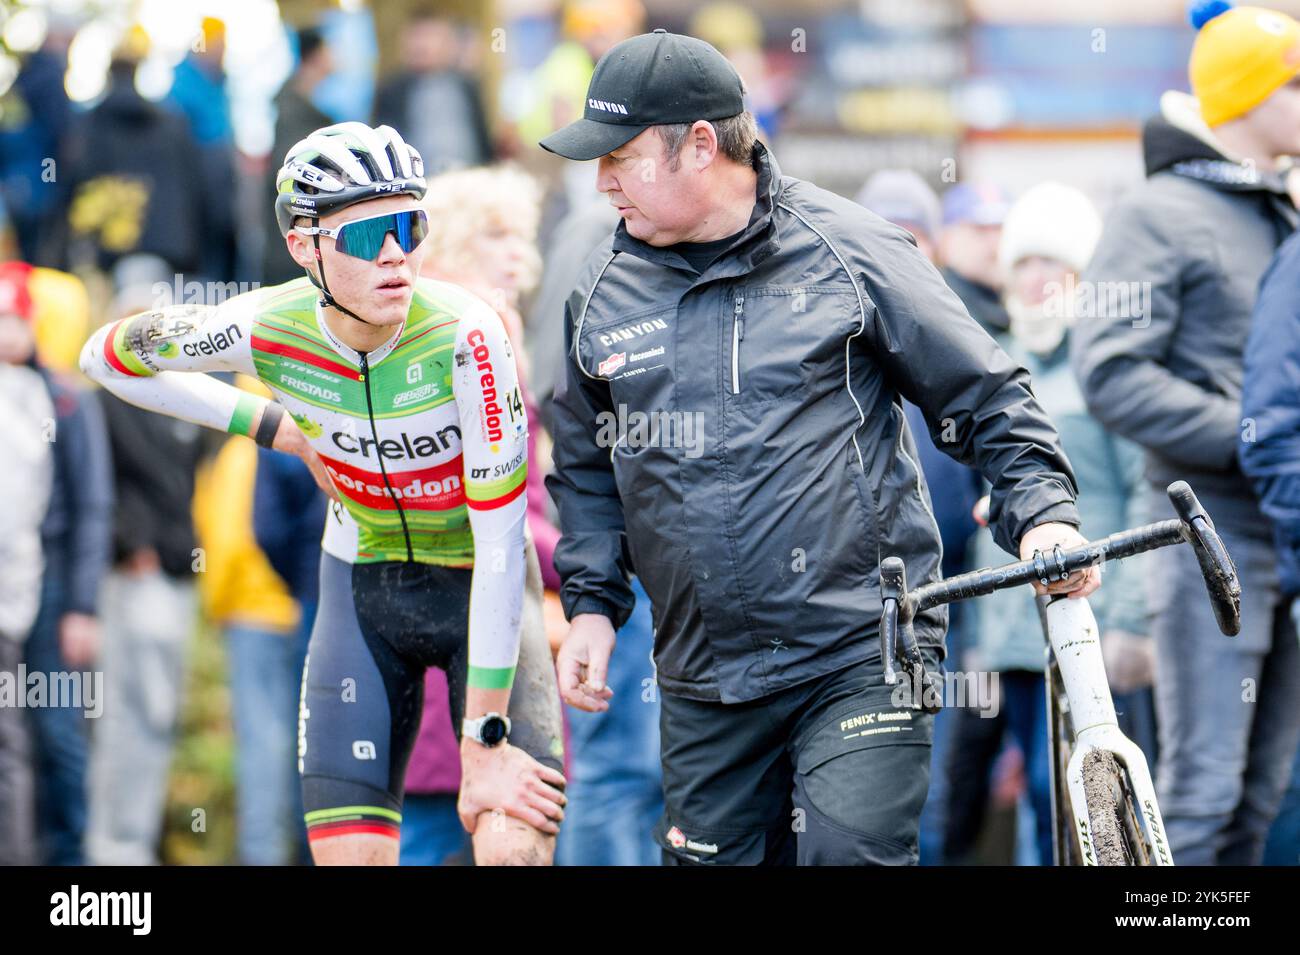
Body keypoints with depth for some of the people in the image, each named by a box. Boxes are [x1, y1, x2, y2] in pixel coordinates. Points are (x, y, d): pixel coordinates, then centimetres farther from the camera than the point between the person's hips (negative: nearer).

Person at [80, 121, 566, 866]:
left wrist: (484, 738, -27)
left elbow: (501, 543, -27)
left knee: (516, 846, -20)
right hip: (363, 582, 2)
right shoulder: (269, 329, -18)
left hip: (480, 589, -2)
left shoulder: (462, 335, -27)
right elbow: (108, 357, 3)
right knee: (349, 852, -7)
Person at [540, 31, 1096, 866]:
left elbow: (985, 397, 2)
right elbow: (588, 463, 23)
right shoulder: (605, 293, 10)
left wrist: (1043, 513, -11)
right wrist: (591, 601, 14)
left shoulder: (848, 250, -3)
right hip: (704, 686, 5)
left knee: (849, 853, -17)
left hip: (861, 661, -5)